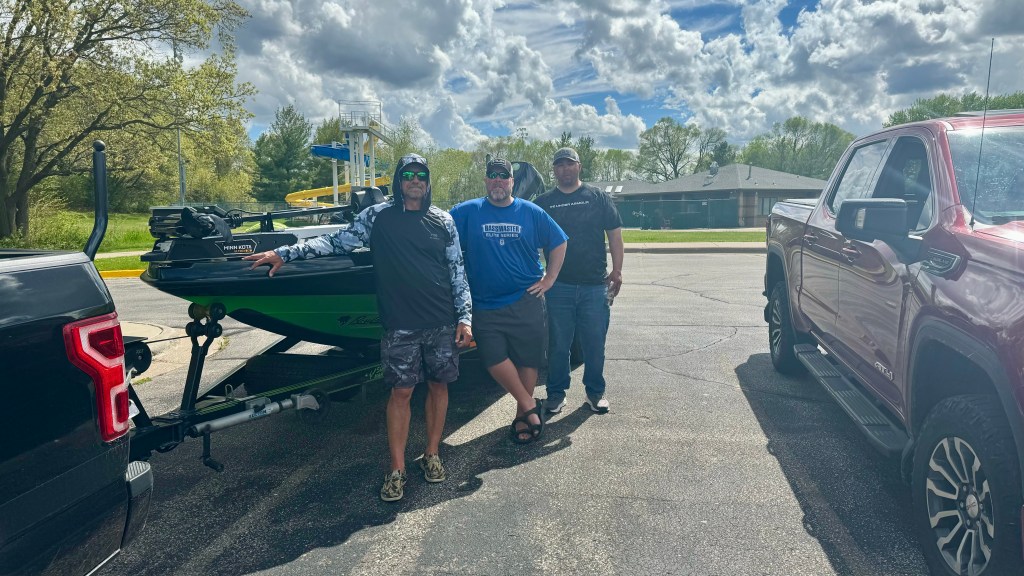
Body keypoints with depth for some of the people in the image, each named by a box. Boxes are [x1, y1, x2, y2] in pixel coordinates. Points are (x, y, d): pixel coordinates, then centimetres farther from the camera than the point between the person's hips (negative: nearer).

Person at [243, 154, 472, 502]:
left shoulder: (443, 221, 5)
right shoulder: (377, 216, 2)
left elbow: (458, 272, 7)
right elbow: (336, 242, 4)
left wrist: (465, 317, 2)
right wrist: (285, 253, -3)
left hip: (442, 322, 2)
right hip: (399, 325, -2)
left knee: (438, 385, 10)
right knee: (401, 391, 1)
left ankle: (431, 454, 28)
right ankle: (397, 470, 13)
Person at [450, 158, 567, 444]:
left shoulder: (531, 213, 4)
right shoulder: (467, 212, 0)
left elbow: (558, 243, 12)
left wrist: (550, 278, 4)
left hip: (526, 301, 0)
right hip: (485, 306, 0)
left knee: (528, 360, 4)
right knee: (494, 358, -8)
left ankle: (521, 416, 24)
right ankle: (530, 405, 14)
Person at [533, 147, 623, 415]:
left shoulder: (597, 197, 7)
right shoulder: (543, 202, 9)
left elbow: (614, 234, 6)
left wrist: (617, 270, -2)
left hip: (595, 285, 0)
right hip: (558, 285, 0)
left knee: (595, 343, 7)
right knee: (558, 345, 6)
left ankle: (595, 391, 22)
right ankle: (556, 393, 19)